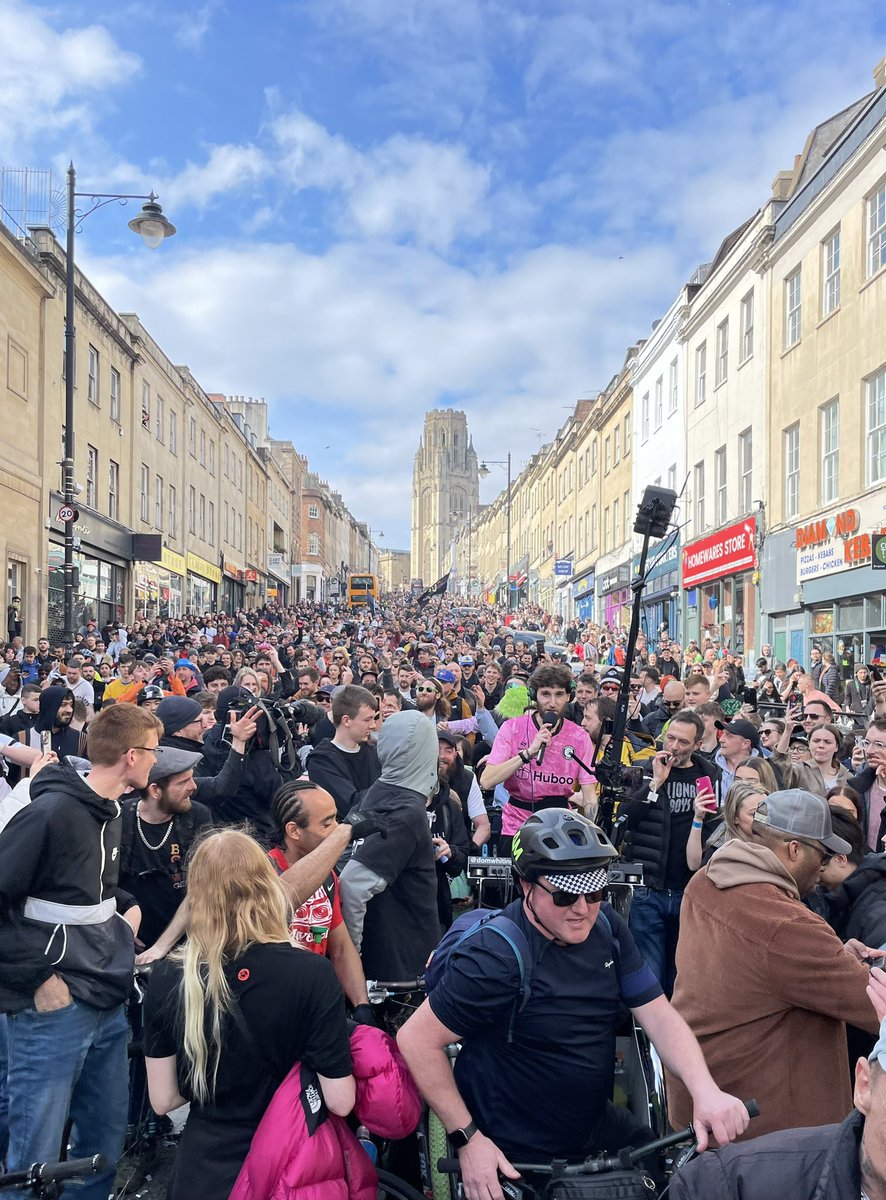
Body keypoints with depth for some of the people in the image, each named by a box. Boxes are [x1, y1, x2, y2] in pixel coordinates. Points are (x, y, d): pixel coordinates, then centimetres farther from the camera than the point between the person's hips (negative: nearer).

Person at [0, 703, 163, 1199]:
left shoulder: (111, 813, 10)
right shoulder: (52, 813, -18)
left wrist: (119, 942, 9)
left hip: (108, 1005, 8)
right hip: (54, 1011, -8)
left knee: (107, 1140, 18)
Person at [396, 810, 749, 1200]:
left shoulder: (607, 927, -6)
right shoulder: (496, 959, -26)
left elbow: (659, 1015, -7)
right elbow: (417, 1039, -22)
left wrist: (706, 1091, -23)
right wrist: (468, 1138, -20)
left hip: (599, 1129, 6)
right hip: (518, 1160, -6)